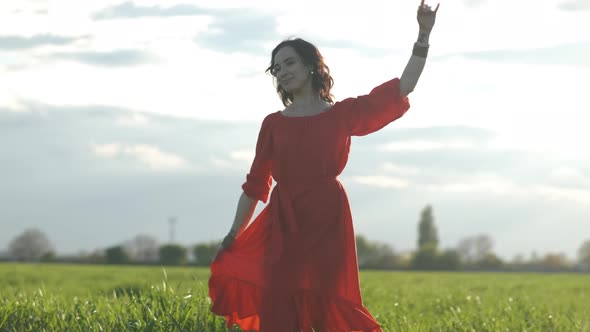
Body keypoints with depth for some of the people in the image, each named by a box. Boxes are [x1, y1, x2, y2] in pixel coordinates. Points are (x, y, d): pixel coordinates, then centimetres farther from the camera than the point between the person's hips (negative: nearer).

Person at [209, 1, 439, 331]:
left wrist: (424, 35, -2)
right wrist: (234, 235, 11)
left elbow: (402, 88, 3)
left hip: (327, 221, -2)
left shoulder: (343, 114, 7)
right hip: (283, 225, 2)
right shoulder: (273, 123, 12)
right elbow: (256, 183, 14)